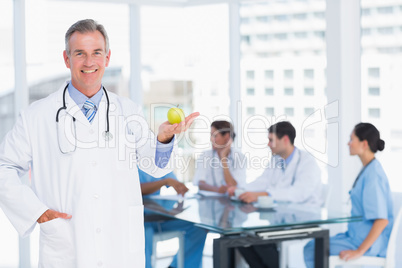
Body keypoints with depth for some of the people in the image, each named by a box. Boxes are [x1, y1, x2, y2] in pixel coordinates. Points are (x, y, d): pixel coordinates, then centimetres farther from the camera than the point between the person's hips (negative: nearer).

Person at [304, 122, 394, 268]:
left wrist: (359, 251, -24)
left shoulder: (373, 175, -20)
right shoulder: (367, 170, 12)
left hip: (370, 244, -10)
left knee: (312, 252, -14)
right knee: (311, 246, 9)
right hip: (357, 235, 10)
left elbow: (382, 220, -25)